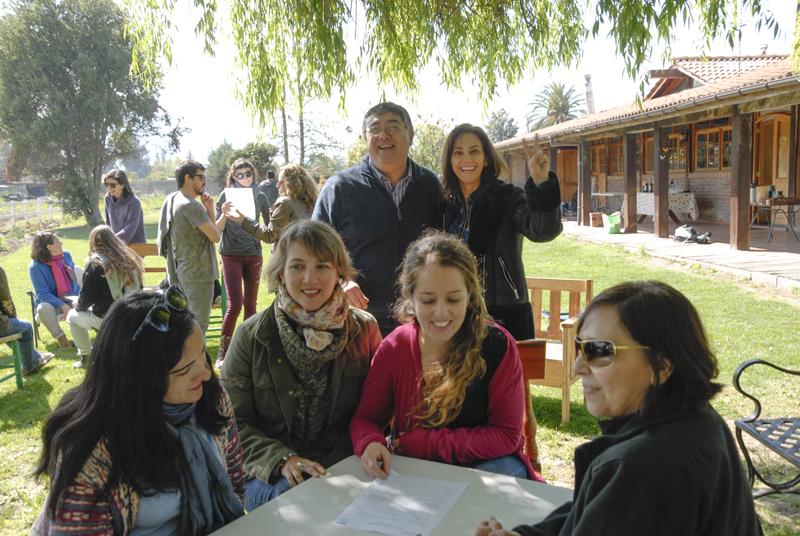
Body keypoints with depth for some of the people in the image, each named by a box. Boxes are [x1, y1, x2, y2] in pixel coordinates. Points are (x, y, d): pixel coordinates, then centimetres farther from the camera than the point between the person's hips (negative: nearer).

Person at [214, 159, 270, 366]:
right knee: (234, 304, -9)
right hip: (231, 255, -3)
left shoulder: (260, 197, 5)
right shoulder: (226, 196, -2)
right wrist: (224, 214, -21)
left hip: (254, 255, 3)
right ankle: (223, 351, 5)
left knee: (250, 303, 8)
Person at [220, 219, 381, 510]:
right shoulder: (251, 336, -3)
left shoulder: (364, 328, 0)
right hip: (270, 475, 0)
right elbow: (233, 421, -2)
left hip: (342, 467, 1)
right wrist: (282, 459, -17)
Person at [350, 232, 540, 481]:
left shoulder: (498, 345, -13)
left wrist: (422, 442, -17)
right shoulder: (394, 347, -6)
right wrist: (370, 443, -25)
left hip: (487, 464, 0)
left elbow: (506, 435, -11)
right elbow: (365, 418, 1)